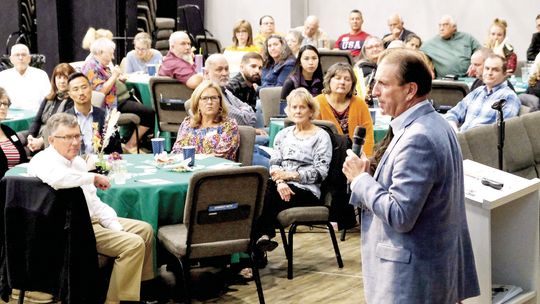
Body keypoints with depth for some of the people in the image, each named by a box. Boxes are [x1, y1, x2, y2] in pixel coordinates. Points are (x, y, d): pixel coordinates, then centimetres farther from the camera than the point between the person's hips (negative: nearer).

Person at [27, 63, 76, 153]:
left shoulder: (72, 101, -3)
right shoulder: (48, 99, 21)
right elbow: (37, 120, 15)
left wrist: (42, 140, -18)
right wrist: (30, 136, -6)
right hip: (39, 137, 7)